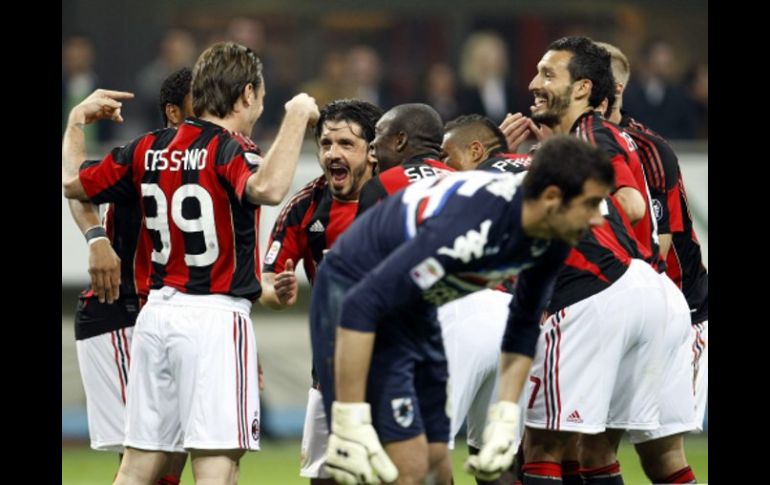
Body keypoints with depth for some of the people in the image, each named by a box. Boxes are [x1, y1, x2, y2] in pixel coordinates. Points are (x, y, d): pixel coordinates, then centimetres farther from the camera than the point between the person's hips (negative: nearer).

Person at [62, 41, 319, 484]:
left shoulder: (148, 149, 8)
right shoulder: (230, 151, -11)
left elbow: (74, 182, 18)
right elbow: (267, 188, -33)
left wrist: (78, 120, 33)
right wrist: (297, 115, -24)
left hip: (158, 311, 7)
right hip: (215, 316, -7)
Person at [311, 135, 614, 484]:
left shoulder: (552, 242, -9)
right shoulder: (470, 227, -35)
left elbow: (524, 325, 10)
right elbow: (360, 307, -36)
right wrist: (349, 424, -35)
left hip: (416, 311, 9)